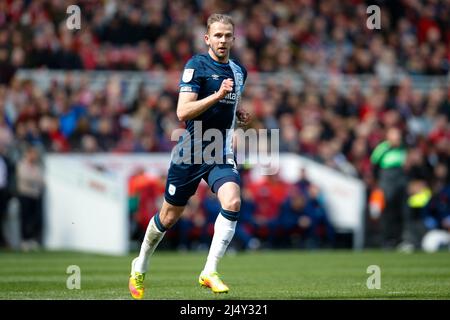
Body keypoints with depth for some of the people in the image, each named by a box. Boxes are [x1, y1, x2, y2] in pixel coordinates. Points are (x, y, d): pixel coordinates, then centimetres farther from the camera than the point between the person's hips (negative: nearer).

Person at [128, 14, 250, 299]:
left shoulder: (239, 71, 9)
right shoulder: (196, 66, -11)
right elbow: (183, 112, -21)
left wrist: (239, 114, 7)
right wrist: (217, 95, -30)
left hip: (223, 154, 4)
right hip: (191, 153, -4)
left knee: (232, 203, -23)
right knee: (169, 217, 8)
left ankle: (210, 272, -17)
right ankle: (140, 267, 34)